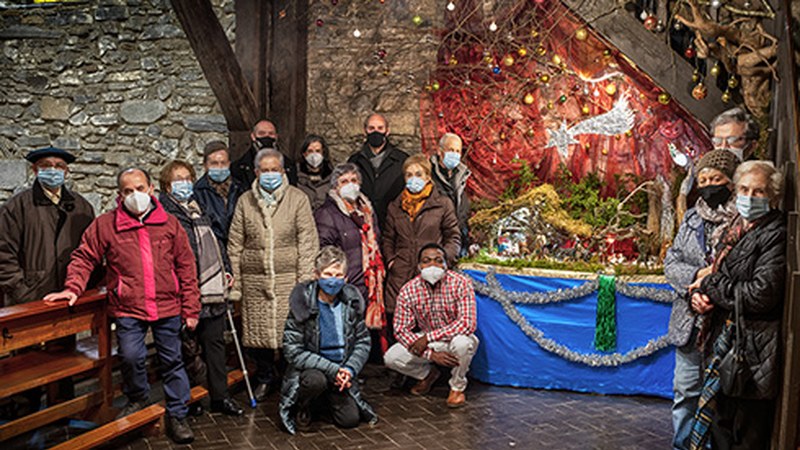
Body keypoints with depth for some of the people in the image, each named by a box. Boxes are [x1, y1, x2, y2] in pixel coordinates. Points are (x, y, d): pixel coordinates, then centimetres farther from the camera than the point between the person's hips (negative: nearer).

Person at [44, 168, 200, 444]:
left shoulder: (169, 224, 4)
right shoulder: (105, 225, 1)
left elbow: (186, 267, 5)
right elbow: (85, 257, 7)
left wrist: (190, 308, 2)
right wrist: (73, 287, -12)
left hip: (167, 308, 1)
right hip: (128, 309, -1)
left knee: (172, 361, 7)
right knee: (131, 356, -14)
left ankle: (177, 416, 24)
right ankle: (137, 399, 19)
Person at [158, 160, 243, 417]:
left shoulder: (199, 209, 19)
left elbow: (215, 242, 24)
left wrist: (226, 270, 17)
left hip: (212, 290, 7)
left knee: (215, 342, 10)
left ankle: (220, 396, 19)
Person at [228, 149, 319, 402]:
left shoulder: (298, 199, 2)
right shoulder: (245, 201, 8)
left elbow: (307, 243, -1)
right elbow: (235, 246, 9)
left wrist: (305, 283, -7)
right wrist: (234, 284, 4)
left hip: (288, 279, -2)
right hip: (254, 281, 2)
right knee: (257, 333, 7)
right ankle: (264, 379, 30)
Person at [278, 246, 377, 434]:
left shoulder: (351, 300, -5)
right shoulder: (303, 302, -17)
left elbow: (363, 341, 2)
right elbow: (293, 352, -18)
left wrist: (349, 369, -16)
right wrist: (331, 369, -24)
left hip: (341, 368, 4)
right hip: (310, 367, -3)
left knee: (350, 419, -9)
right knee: (315, 380, -36)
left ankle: (329, 397, 24)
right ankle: (301, 407, -1)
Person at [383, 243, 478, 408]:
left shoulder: (461, 283, -21)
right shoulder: (408, 290, -13)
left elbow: (468, 323, -29)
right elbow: (401, 329, -12)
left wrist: (428, 337, -30)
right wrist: (431, 354, -25)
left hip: (455, 338, -3)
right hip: (426, 344, 3)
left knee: (462, 343, -37)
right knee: (391, 358, -17)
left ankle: (458, 387, -5)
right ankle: (427, 374, 15)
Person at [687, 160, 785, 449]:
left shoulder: (775, 235, -13)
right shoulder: (735, 230, 11)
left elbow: (761, 295, -22)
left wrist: (710, 285, -10)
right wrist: (700, 296, -5)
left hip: (751, 349, -7)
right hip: (724, 340, 8)